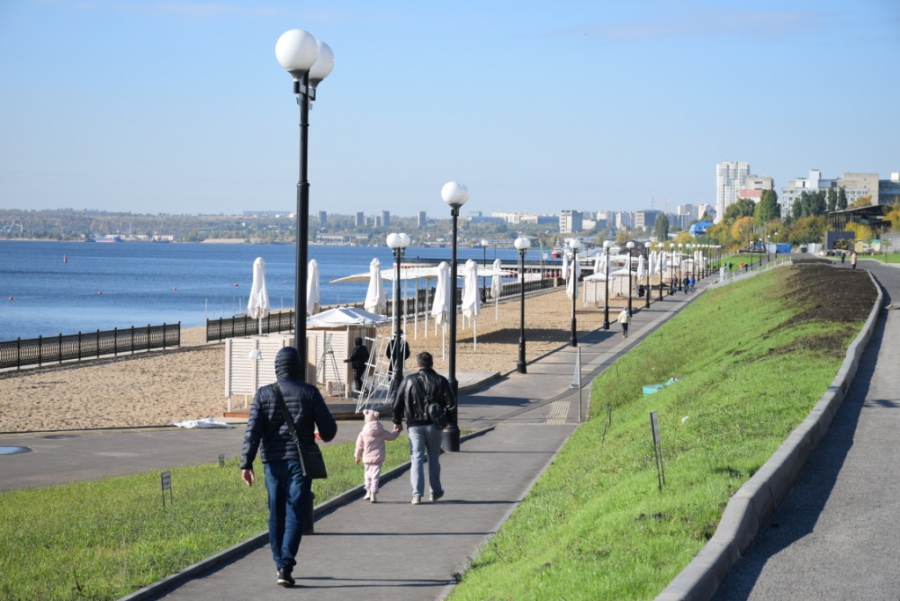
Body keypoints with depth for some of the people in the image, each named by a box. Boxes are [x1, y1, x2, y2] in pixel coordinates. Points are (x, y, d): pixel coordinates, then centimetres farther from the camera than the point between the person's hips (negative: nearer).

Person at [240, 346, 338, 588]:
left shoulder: (263, 394, 1)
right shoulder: (310, 392, -2)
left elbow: (253, 431, -6)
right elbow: (328, 428, 0)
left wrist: (246, 463, -6)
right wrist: (321, 436, 23)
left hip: (273, 462, 2)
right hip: (300, 460, -2)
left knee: (276, 514, 13)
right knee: (295, 514, -3)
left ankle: (280, 564, 19)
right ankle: (286, 566, -15)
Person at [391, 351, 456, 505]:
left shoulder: (409, 380, -2)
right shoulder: (440, 381, -2)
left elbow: (398, 402, 0)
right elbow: (451, 404, -6)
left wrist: (397, 421, 11)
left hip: (414, 425, -1)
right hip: (433, 425, 1)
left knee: (417, 458, 1)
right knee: (433, 458, 14)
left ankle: (417, 494, -8)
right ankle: (436, 491, 23)